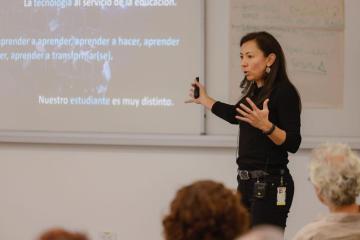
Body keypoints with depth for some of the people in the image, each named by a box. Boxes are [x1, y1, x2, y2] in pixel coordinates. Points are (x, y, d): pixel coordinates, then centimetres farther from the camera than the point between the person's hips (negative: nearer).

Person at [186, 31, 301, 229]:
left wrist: (266, 126, -33)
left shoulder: (284, 92, -13)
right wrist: (204, 100, 43)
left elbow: (293, 144, -18)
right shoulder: (255, 92, 11)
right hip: (247, 182, 8)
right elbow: (236, 115, 31)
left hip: (270, 185, -8)